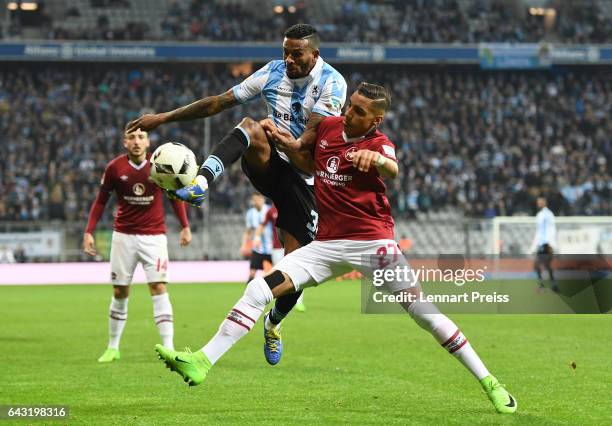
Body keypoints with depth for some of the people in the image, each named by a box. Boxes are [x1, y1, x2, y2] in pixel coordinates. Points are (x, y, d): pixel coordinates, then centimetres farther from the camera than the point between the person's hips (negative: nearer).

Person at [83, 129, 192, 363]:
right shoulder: (115, 168, -4)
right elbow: (100, 201, 6)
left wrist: (185, 226, 0)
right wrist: (89, 232, -2)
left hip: (154, 236, -1)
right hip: (124, 236, 1)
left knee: (159, 288, -12)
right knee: (119, 292, 6)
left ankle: (168, 348, -14)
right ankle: (113, 348, 21)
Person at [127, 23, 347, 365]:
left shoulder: (332, 83, -12)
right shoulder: (273, 73, 0)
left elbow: (313, 135, -23)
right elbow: (218, 103, 2)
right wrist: (164, 118, 0)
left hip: (302, 179, -2)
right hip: (268, 166, 2)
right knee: (251, 128, -32)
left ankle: (274, 325, 25)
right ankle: (201, 184, -54)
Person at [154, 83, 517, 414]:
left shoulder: (378, 143, -10)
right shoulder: (328, 126, 7)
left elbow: (392, 171, -34)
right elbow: (312, 165, 25)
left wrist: (378, 159, -58)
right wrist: (289, 145, 4)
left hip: (372, 243, -5)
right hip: (328, 243, 5)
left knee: (422, 310, -12)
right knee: (259, 290, -8)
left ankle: (488, 383, -3)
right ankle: (201, 363, -11)